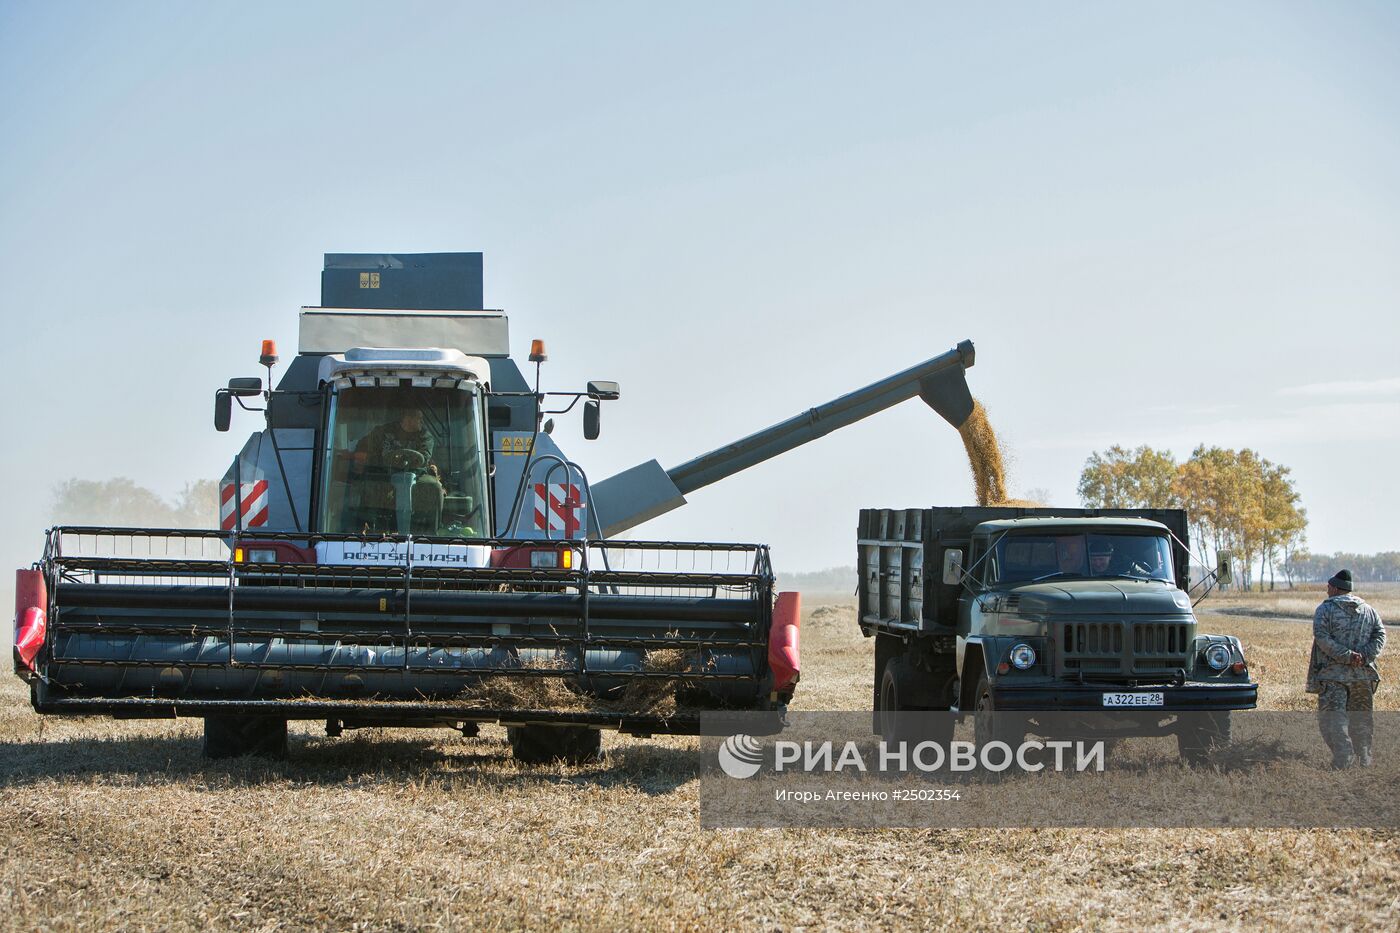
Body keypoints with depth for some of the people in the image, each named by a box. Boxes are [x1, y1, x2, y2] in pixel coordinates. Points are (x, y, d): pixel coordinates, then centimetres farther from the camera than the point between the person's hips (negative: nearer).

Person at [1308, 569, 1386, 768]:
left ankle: (1343, 758, -20)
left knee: (1332, 717, -5)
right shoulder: (1369, 611, 12)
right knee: (1360, 719, 14)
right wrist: (1365, 656, -8)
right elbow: (1380, 634, 3)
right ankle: (1364, 761, 18)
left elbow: (1322, 638, -14)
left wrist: (1346, 656, -16)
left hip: (1333, 673, -5)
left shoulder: (1325, 609, -1)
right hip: (1363, 674, 5)